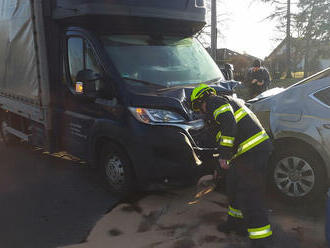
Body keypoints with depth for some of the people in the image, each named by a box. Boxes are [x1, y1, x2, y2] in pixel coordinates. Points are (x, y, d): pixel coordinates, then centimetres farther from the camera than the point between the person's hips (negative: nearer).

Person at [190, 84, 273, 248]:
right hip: (253, 150, 10)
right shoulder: (228, 101, 28)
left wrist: (224, 156, -18)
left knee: (249, 196, -7)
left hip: (252, 151, -10)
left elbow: (229, 125, -23)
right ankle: (236, 222, 37)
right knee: (233, 185, 22)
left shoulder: (214, 102, -4)